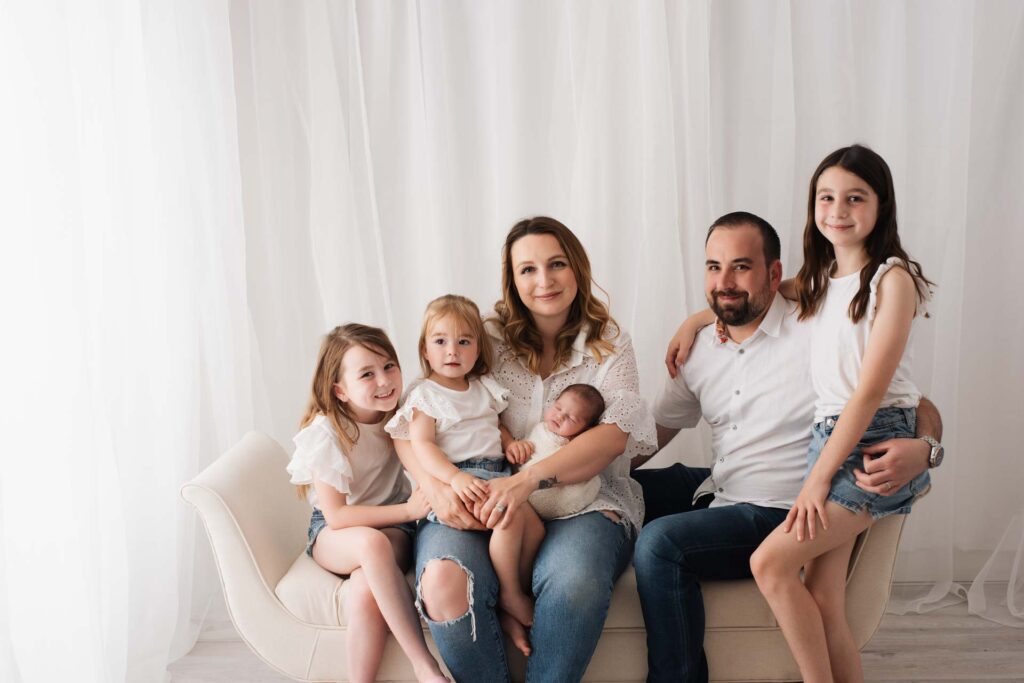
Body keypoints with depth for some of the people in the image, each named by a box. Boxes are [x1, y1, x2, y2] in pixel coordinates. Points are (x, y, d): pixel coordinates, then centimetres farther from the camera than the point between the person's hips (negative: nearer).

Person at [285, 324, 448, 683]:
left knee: (365, 591, -33)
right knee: (372, 542, -39)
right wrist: (407, 510, -25)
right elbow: (337, 515, -18)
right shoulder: (326, 432, -18)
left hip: (393, 524, 2)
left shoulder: (399, 412, -6)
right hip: (334, 533, -2)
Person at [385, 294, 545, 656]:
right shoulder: (424, 395, -1)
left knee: (535, 525, -15)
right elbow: (421, 445, -11)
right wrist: (454, 477, -28)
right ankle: (509, 594, -9)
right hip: (458, 480, -7)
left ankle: (511, 604, 2)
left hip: (497, 474, 7)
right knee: (513, 515, -29)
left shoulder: (484, 389, 19)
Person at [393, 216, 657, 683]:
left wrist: (529, 479, -24)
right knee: (444, 581, -31)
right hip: (481, 503, 1)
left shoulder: (609, 345, 9)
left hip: (584, 499, 0)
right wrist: (436, 488, -18)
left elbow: (614, 434, -8)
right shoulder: (487, 340, 9)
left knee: (573, 579, -35)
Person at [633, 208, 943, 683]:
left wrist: (922, 450, -34)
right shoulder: (698, 350, 5)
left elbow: (920, 408, -11)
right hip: (717, 490, 7)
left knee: (660, 542, -26)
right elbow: (653, 431, 15)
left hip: (781, 515, -7)